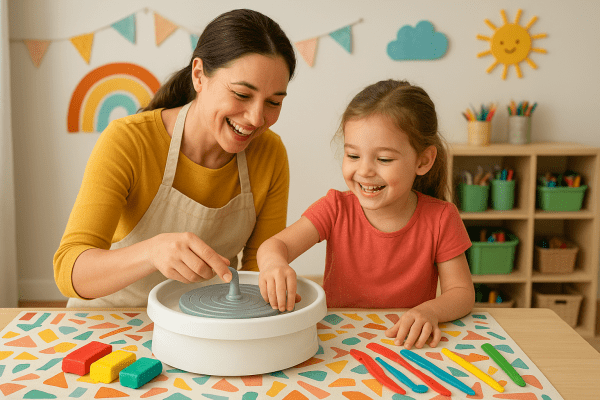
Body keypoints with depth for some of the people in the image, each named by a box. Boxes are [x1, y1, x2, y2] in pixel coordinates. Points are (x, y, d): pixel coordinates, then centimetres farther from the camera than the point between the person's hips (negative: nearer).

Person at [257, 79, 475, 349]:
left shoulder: (440, 219, -7)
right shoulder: (336, 208, -6)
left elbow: (462, 292, -5)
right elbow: (276, 244, -17)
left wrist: (430, 311, -27)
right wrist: (274, 262, -42)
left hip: (409, 344, -1)